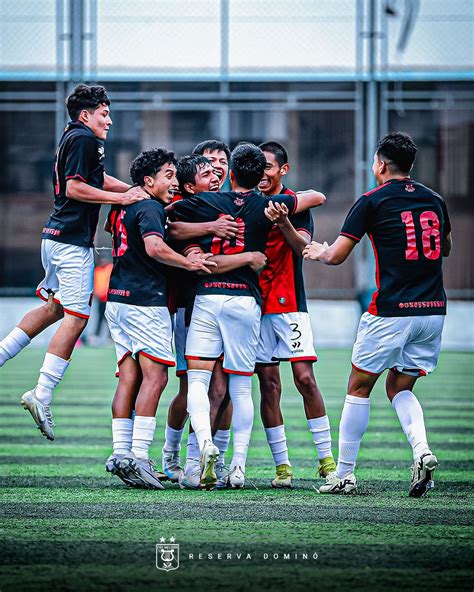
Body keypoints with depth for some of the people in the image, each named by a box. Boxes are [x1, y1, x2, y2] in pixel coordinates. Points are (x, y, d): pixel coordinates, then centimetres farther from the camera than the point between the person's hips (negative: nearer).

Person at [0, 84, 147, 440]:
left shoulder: (74, 138, 19)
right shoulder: (84, 139, -12)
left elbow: (95, 178, 32)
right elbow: (75, 188, -19)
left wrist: (133, 190, 21)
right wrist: (121, 198, -16)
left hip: (56, 237, 10)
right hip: (73, 241, -10)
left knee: (54, 307, 20)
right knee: (76, 316, -9)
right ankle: (42, 397, -12)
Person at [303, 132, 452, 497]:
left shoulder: (372, 202, -5)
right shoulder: (434, 200, 11)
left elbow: (337, 256, -3)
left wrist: (319, 253, 18)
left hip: (391, 312, -5)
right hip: (434, 310, 5)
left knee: (359, 387, 9)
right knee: (400, 387, 17)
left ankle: (344, 474, 11)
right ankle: (422, 449, -10)